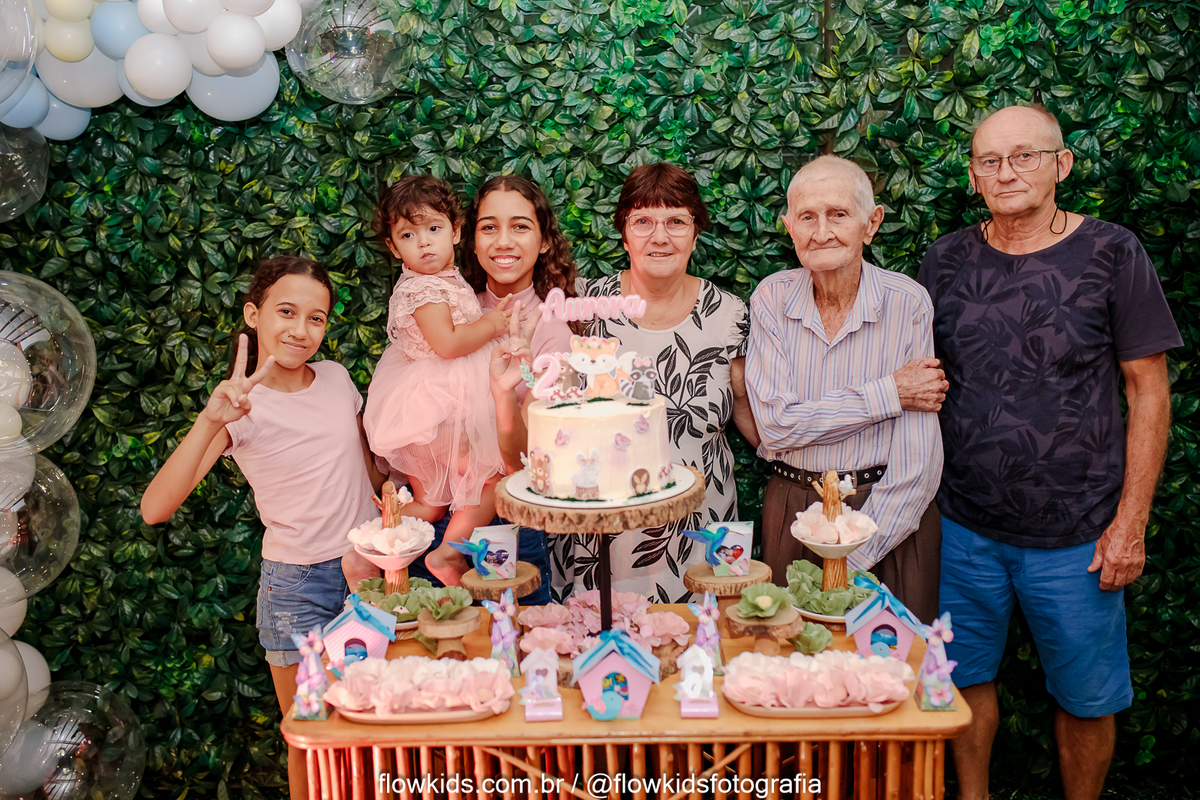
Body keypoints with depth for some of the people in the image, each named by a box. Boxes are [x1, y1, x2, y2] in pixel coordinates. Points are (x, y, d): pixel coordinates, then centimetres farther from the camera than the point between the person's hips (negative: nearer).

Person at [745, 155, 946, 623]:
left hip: (891, 515, -1)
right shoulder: (772, 299, -4)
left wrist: (852, 560, -18)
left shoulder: (906, 303, -11)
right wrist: (889, 394, -16)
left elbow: (918, 464, -13)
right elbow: (776, 424, -14)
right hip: (792, 510, 2)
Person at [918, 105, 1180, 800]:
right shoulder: (947, 261, 2)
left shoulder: (1111, 254, -6)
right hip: (964, 528, 2)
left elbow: (1149, 394, -4)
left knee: (1087, 700, 12)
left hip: (1076, 535, -2)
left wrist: (1130, 522, -8)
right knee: (967, 678, 15)